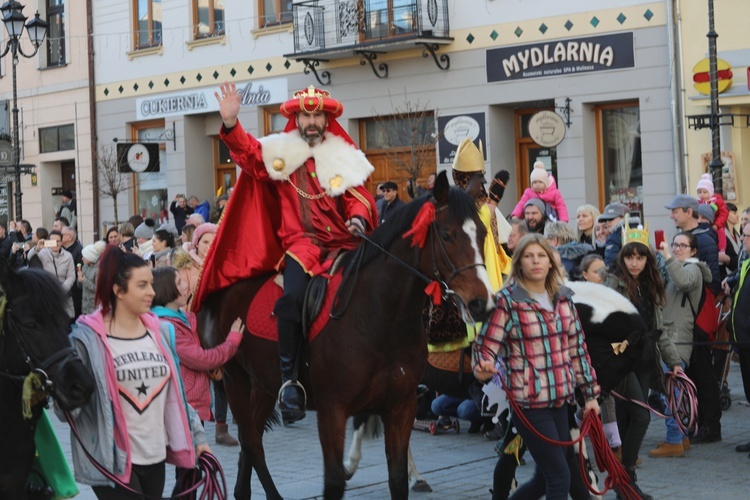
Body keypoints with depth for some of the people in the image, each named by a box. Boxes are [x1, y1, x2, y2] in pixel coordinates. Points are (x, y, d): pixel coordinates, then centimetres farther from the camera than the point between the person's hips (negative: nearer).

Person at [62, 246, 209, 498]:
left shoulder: (158, 332, 7)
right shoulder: (88, 337, -8)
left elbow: (175, 392, 15)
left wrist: (196, 437, 13)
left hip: (155, 456, 6)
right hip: (113, 459, -5)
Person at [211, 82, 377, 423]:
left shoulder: (345, 158, 15)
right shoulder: (281, 153, 12)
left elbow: (359, 198, 11)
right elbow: (247, 152, -2)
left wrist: (359, 219, -11)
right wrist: (230, 123, -20)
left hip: (343, 243, 2)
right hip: (301, 242, -2)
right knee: (293, 298, -27)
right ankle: (288, 379, -19)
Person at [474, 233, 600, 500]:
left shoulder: (563, 298, 8)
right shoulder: (507, 300, -9)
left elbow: (577, 348, 14)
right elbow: (485, 346, -11)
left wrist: (590, 393, 15)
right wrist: (483, 368, -34)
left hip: (560, 399, 6)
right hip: (528, 402, -6)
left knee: (545, 478, 14)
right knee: (560, 477, -5)